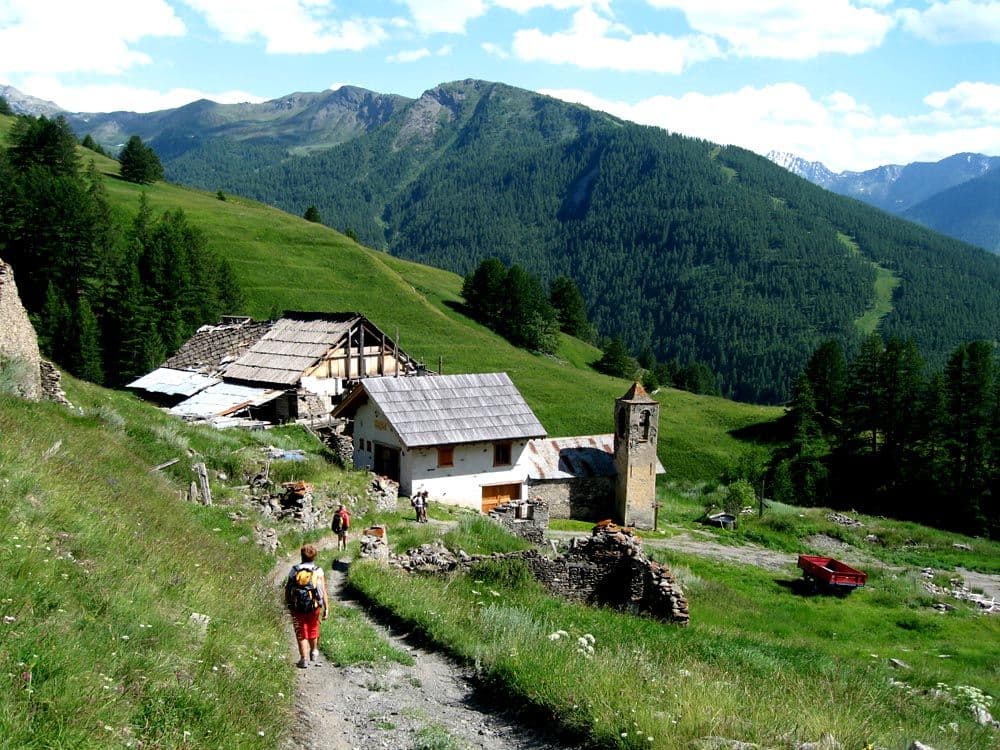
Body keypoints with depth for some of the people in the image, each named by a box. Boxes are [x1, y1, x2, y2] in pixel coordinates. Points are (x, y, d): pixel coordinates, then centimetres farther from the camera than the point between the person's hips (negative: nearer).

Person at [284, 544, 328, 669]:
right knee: (313, 630, 23)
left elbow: (287, 589, 1)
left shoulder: (294, 570, -3)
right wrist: (326, 608, -6)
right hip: (314, 607, 1)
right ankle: (314, 652, 41)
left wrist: (288, 605, 14)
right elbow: (323, 591, -10)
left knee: (301, 634, 8)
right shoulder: (318, 571, -7)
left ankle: (304, 659, 4)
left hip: (297, 608, -1)